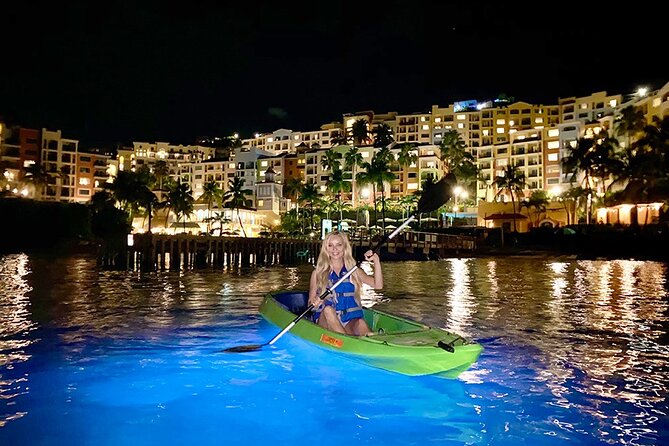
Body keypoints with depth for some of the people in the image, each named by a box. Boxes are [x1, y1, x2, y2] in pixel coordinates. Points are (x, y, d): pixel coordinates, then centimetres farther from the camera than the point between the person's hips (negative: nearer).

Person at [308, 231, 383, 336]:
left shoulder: (353, 270, 12)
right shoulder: (318, 273, 8)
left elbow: (378, 285, -1)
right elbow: (310, 303, 8)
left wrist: (376, 261, -13)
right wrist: (315, 303, -16)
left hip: (351, 320, 1)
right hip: (326, 320, -1)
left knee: (361, 324, -31)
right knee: (328, 309, -33)